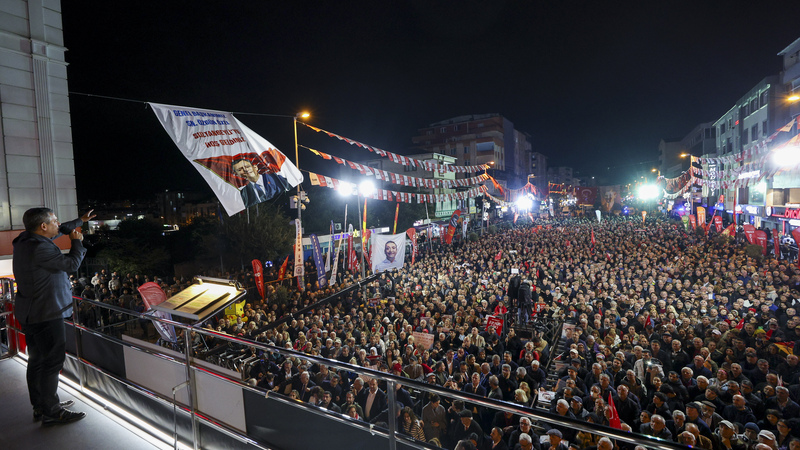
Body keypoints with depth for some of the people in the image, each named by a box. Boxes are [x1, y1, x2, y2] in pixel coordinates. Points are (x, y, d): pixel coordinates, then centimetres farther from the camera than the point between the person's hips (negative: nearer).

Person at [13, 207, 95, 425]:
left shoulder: (25, 239, 5)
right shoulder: (39, 248, -25)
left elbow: (58, 231, 22)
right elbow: (72, 263, -19)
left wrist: (80, 221, 32)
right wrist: (77, 242, -4)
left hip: (30, 313, 10)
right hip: (46, 313, -10)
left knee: (37, 360, 19)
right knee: (53, 360, 0)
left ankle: (40, 406, 33)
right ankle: (50, 412, 10)